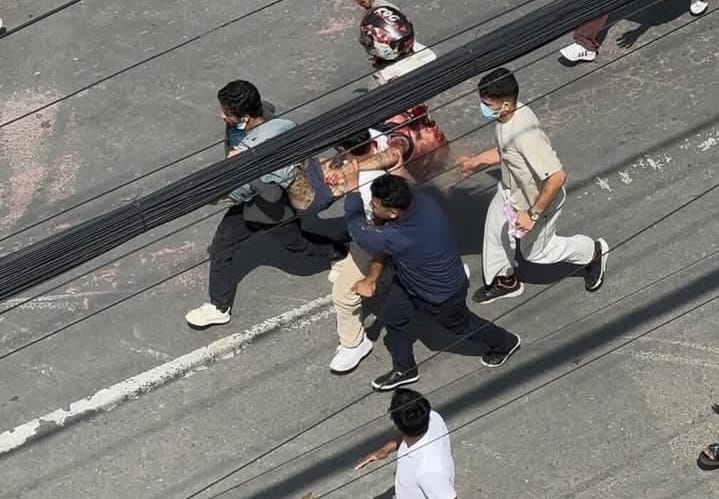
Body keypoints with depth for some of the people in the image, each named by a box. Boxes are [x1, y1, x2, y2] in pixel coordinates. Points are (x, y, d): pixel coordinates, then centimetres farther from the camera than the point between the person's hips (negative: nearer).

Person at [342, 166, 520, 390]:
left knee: (460, 324, 23)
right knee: (392, 317, 15)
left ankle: (505, 342, 51)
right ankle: (404, 370, 38)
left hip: (444, 294, -7)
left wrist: (352, 188, -31)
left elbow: (359, 232, -33)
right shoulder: (422, 200, -25)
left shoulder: (399, 237, -48)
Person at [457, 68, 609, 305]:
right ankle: (504, 281, 51)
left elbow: (558, 176, -40)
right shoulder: (505, 117, -15)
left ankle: (592, 252, 40)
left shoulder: (526, 135, -43)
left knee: (535, 252, 18)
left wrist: (533, 214, -33)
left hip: (537, 200, -8)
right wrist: (476, 161, 8)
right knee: (495, 232, 24)